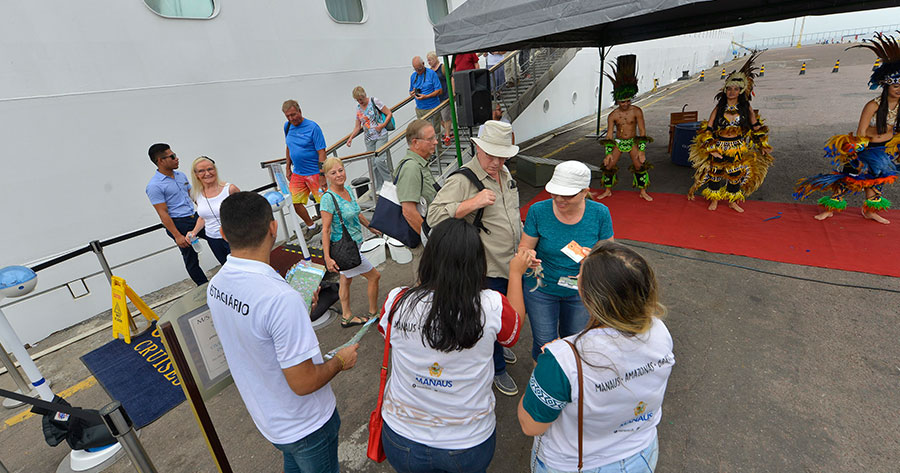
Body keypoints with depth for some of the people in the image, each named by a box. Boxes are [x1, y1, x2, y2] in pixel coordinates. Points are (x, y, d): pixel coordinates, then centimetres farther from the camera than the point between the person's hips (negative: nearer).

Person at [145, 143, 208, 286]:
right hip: (179, 224, -7)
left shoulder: (181, 175, 9)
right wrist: (177, 236, -19)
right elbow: (163, 214, -16)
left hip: (195, 217, 7)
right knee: (191, 259, 5)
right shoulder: (154, 186, -14)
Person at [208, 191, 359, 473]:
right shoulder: (281, 298, -38)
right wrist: (340, 361, -13)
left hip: (266, 418, 7)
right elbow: (303, 383, -31)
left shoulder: (215, 285, -10)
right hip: (305, 425, -7)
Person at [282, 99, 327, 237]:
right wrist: (288, 168, 18)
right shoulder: (287, 126, 7)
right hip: (297, 173, 7)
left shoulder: (313, 127, -13)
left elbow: (321, 152, -16)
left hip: (314, 173, -6)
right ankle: (311, 227, 27)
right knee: (296, 203, 8)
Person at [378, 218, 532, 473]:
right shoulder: (492, 306, -23)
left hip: (403, 442, 1)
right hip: (470, 446, 0)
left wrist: (423, 283, 12)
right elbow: (514, 330, 2)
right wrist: (516, 273, 12)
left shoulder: (397, 301, -20)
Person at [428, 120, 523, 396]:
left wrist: (522, 235, 22)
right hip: (488, 268, -8)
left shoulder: (504, 174, 7)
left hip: (512, 262, 9)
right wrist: (473, 202, -37)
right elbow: (434, 216, -32)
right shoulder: (462, 181, -22)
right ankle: (496, 369, 32)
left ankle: (497, 346, 54)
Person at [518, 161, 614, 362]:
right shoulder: (538, 211, -17)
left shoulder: (600, 213, -13)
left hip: (580, 292, 2)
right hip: (541, 290, -1)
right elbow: (525, 246, -9)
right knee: (544, 344, 10)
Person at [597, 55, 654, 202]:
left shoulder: (637, 111, -12)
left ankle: (643, 192, 7)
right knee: (608, 166, -5)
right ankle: (608, 191, 15)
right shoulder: (613, 115, -10)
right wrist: (608, 154, -15)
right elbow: (609, 135, -8)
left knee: (640, 165, -9)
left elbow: (642, 131, -10)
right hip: (618, 142, 1)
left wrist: (641, 151, -17)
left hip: (633, 142, -1)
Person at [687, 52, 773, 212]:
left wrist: (763, 144, 10)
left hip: (739, 149, 2)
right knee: (715, 172, 8)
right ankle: (714, 199, 27)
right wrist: (711, 149, -15)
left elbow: (756, 126, 9)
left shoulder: (746, 108, -3)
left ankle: (732, 200, 29)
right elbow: (708, 129, -9)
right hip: (719, 148, -2)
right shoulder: (719, 108, -9)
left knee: (736, 175, 11)